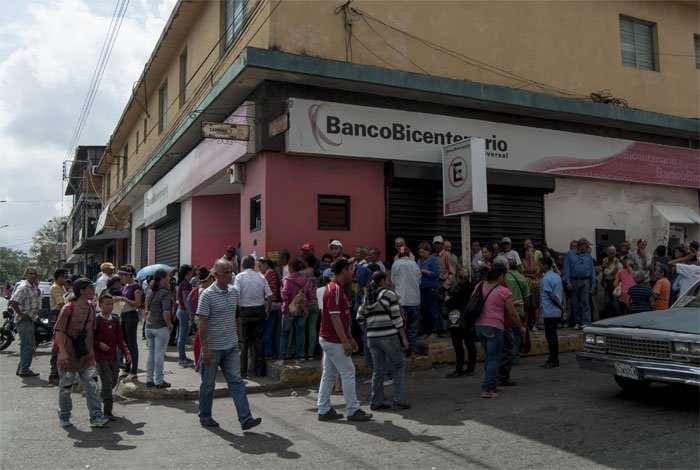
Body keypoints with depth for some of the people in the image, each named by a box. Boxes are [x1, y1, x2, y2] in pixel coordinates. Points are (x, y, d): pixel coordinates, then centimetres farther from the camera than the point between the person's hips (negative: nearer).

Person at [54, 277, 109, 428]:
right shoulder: (68, 308, -13)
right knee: (66, 387, 10)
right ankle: (64, 416, 28)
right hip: (69, 355, -5)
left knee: (92, 385, -2)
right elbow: (59, 331, -14)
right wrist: (63, 352, -21)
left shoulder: (91, 308, 5)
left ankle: (96, 417, -1)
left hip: (86, 355, 5)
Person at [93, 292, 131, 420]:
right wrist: (99, 344, -21)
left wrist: (126, 352, -2)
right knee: (107, 383, -6)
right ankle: (107, 411, 4)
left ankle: (99, 397, 38)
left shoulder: (115, 319, 7)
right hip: (101, 357, -6)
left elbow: (119, 338, 7)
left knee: (113, 381, 14)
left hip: (113, 356, 6)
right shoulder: (96, 319, -10)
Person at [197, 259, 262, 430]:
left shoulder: (234, 292, 6)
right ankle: (204, 417, 27)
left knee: (236, 381, 0)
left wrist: (239, 339, 15)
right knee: (208, 383, 10)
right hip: (213, 348, -5)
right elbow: (202, 323, -15)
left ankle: (245, 419, -1)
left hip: (231, 347, 5)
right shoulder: (207, 295, -13)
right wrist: (205, 349, -19)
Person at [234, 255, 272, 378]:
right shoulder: (261, 277, 4)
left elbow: (236, 295, -17)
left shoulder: (239, 277, -4)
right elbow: (270, 296, 0)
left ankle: (242, 371, 10)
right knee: (259, 341, 10)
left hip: (245, 311, -2)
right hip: (259, 310, 2)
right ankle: (260, 370, 15)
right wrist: (267, 310, 11)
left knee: (244, 342, 6)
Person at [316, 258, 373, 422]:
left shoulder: (337, 288, 14)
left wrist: (350, 338, 21)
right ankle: (353, 411, 5)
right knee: (348, 372, -2)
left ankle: (324, 410, 17)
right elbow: (335, 317, -24)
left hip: (328, 339, 10)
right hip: (334, 341, -10)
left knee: (329, 374, 12)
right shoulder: (335, 290, -18)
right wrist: (345, 341, -23)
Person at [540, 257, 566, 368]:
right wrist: (564, 310, 9)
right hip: (557, 312, 9)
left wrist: (562, 308, -7)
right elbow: (563, 294, 11)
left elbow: (552, 296, -16)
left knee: (551, 337, -2)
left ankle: (554, 361, 4)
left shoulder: (546, 279, -14)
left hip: (549, 312, -9)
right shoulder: (557, 277, 12)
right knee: (553, 336, 16)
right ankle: (553, 359, 22)